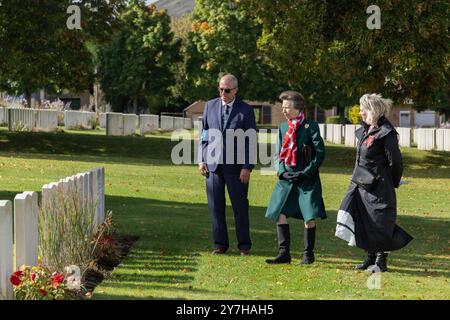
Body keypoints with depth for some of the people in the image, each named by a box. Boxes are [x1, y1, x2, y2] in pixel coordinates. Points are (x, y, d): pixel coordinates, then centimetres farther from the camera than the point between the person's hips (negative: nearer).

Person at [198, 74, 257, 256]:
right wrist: (201, 159, 5)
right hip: (213, 164, 3)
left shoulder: (245, 110, -1)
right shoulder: (210, 106, 8)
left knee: (240, 206, 1)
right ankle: (220, 244, 12)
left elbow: (251, 141, -3)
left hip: (236, 166, -3)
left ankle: (244, 245, 10)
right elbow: (204, 134, 13)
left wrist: (247, 167, -9)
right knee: (216, 206, 4)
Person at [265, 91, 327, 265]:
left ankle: (308, 254, 8)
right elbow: (279, 153, 14)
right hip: (287, 179, 5)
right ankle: (284, 253, 6)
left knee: (309, 217, -5)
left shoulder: (310, 126, -6)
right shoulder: (283, 127, 9)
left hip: (307, 180, -5)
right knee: (279, 214, -1)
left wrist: (306, 172, -14)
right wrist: (282, 171, -3)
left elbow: (320, 153, -8)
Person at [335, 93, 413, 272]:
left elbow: (395, 160, -10)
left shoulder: (385, 133, -14)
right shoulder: (364, 131, 13)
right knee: (363, 222, 8)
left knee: (378, 223, -2)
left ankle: (381, 261, 8)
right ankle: (371, 257, 20)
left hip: (378, 187, -9)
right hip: (361, 184, 9)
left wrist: (393, 183, 0)